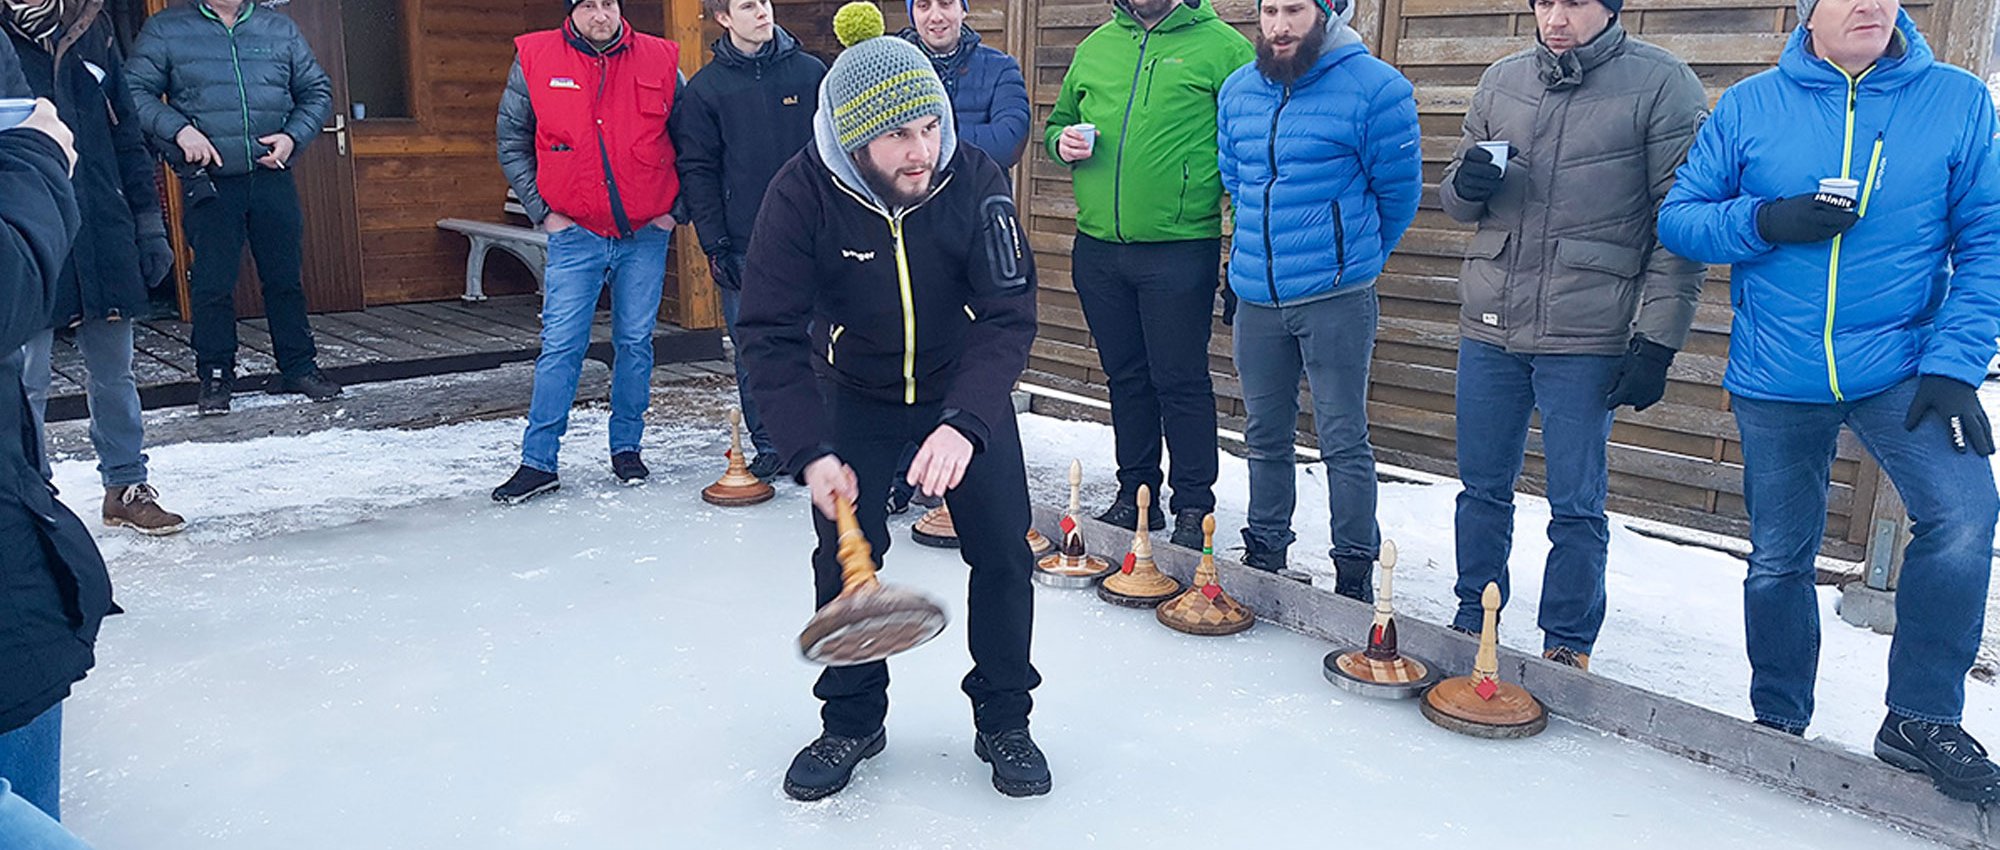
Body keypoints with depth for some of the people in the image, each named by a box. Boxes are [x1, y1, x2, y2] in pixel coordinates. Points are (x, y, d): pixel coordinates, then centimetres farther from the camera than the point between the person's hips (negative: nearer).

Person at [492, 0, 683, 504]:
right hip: (575, 234, -1)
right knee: (560, 346, -2)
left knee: (635, 343, 8)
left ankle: (627, 448, 22)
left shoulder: (660, 61, 0)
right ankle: (538, 462, 5)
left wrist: (676, 209, 4)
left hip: (646, 234, 1)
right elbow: (512, 144, 7)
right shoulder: (534, 60, -1)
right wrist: (542, 211, 0)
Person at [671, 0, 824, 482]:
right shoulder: (705, 89, 3)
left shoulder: (811, 73, 5)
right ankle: (769, 447, 16)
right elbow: (696, 171, 2)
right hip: (743, 246, 0)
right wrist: (714, 245, -5)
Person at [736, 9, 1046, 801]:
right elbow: (770, 333, -23)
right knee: (842, 554, -1)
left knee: (1003, 553, -3)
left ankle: (1003, 720, 17)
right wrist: (811, 452, -33)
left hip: (969, 393, 0)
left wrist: (965, 424, -42)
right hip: (861, 396, 0)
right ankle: (852, 720, 20)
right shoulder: (802, 193, -26)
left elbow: (1009, 315, -27)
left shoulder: (976, 179, -26)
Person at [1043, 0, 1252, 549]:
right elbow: (1058, 121, 27)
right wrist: (1063, 142, 2)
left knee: (1180, 380, -1)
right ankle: (1135, 496, 26)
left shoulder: (1222, 47, -2)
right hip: (1098, 249, 6)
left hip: (1178, 251, -5)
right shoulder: (1096, 46, 15)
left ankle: (1193, 508, 11)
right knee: (1125, 376, 14)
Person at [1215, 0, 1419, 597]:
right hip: (1256, 297, 6)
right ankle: (1264, 555, 29)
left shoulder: (1375, 88, -9)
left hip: (1336, 300, -5)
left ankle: (1355, 575, 10)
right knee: (1265, 437, 16)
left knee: (1344, 443, 0)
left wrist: (1351, 254, 11)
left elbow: (1399, 191, -1)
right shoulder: (1238, 90, 9)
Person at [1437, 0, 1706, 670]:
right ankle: (1471, 625, 29)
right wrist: (1468, 182, -6)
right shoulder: (1502, 81, 9)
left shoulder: (1662, 84, -5)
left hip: (1585, 337, -4)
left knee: (1576, 504, 3)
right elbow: (1458, 200, 18)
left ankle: (1568, 646, 19)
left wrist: (1657, 338, -11)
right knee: (1482, 487, 14)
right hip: (1488, 327, 5)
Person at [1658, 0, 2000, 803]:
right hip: (1775, 379, 1)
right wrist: (1767, 221, -18)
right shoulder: (1750, 105, 0)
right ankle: (1778, 725, 30)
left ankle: (1922, 718, -3)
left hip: (1898, 367, -1)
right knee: (1778, 558, 10)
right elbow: (1677, 217, 1)